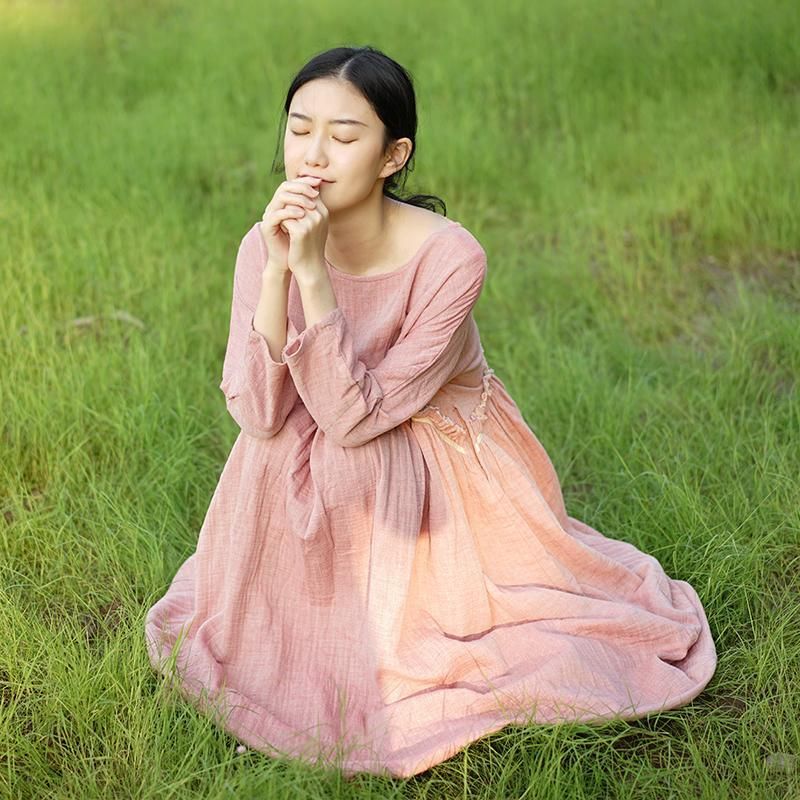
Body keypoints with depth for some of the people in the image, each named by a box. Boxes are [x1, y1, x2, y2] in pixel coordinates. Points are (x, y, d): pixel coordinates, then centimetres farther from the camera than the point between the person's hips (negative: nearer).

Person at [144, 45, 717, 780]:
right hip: (326, 492, 3)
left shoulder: (449, 257, -27)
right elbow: (257, 415, -24)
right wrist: (277, 272, -34)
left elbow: (354, 417, -30)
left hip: (446, 480, -3)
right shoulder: (265, 244, -15)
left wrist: (313, 275, -38)